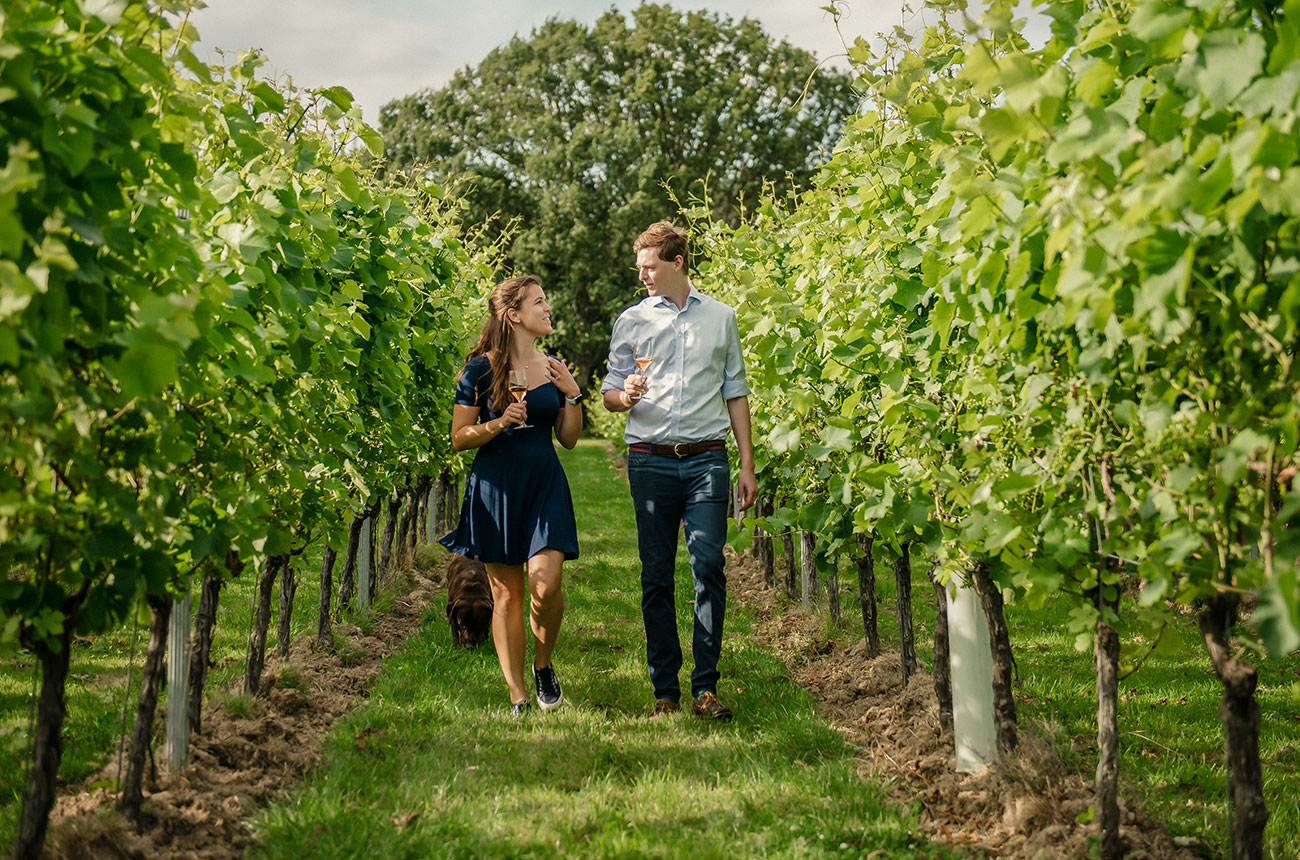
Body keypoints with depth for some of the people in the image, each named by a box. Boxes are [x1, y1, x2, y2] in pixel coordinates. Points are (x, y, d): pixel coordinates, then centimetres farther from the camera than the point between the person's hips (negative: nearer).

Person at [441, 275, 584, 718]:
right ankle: (518, 697, 7)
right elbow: (459, 437, -1)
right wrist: (500, 423, -17)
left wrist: (572, 394, 1)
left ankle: (543, 665, 12)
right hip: (495, 486, -2)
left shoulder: (552, 368, 11)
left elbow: (569, 438, 15)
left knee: (546, 582, -15)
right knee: (506, 593, 1)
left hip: (545, 483, 3)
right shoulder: (481, 369, -2)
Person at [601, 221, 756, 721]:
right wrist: (625, 396, -12)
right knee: (656, 576, 0)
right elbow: (609, 393, 13)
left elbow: (735, 393, 15)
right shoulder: (632, 321, 12)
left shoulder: (720, 318, 13)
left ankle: (705, 688, -4)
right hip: (651, 460, 0)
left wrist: (747, 464, 10)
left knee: (708, 566, -10)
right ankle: (665, 690, 6)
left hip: (707, 459, 0)